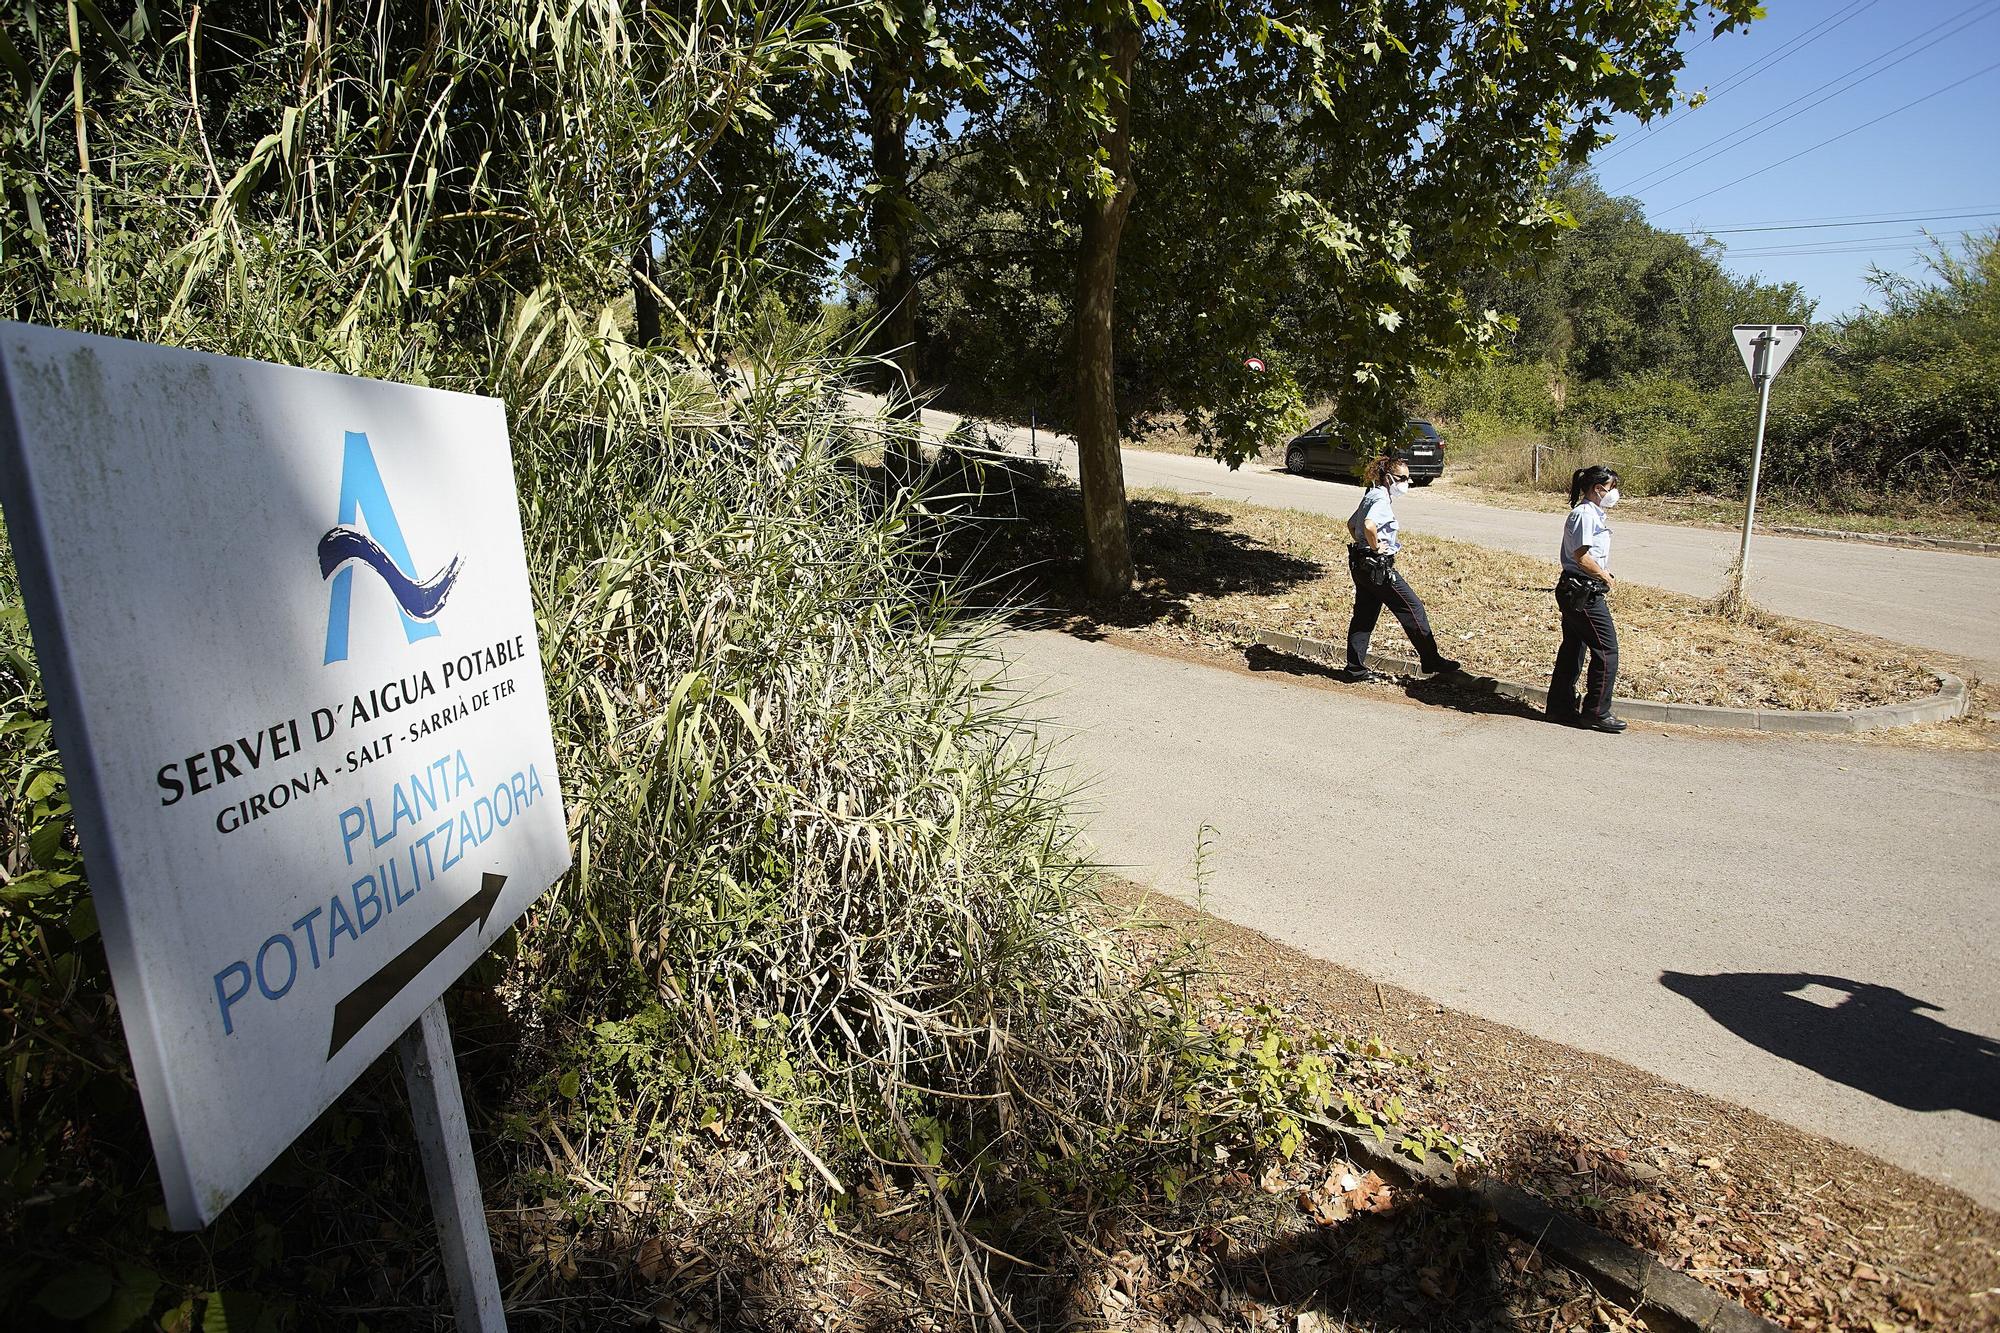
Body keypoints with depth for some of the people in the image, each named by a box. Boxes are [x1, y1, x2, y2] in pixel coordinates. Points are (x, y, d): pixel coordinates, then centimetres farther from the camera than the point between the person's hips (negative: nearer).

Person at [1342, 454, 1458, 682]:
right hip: (1377, 567, -10)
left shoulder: (1371, 496, 13)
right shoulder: (1382, 498, -17)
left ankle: (1355, 668, 12)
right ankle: (1431, 659, 11)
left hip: (1361, 565, 10)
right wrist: (1375, 547, -20)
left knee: (1364, 616, 11)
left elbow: (1351, 525, 25)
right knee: (1412, 608, 1)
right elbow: (1369, 526, -35)